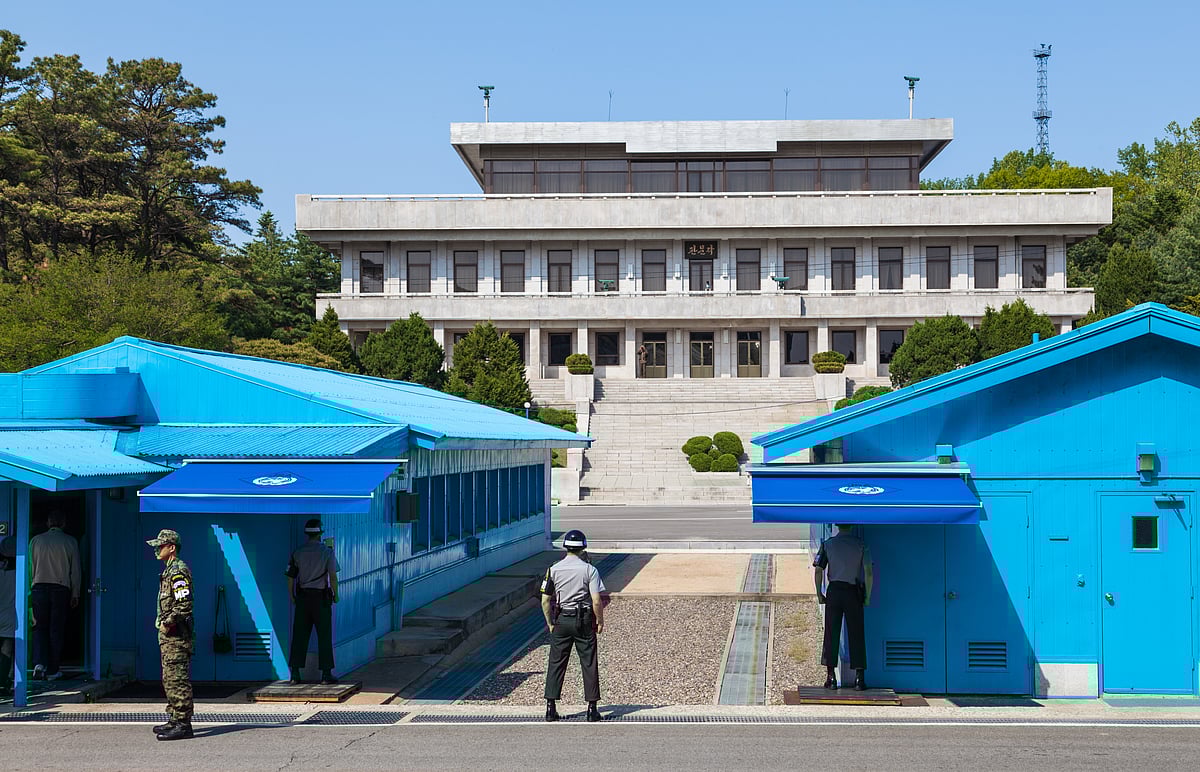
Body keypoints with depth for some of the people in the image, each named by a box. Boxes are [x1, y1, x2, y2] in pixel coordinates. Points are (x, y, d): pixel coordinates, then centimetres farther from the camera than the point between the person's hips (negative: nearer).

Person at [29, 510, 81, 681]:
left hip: (39, 588, 1)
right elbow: (75, 570, 3)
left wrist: (30, 589, 13)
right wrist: (75, 594, 9)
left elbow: (31, 566, 6)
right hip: (61, 588, -1)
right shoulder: (70, 542, 2)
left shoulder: (36, 540, 5)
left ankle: (39, 662, -10)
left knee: (40, 628, 10)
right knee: (56, 630, 4)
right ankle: (52, 671, 6)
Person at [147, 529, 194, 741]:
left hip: (177, 636, -11)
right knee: (169, 680, 16)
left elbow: (184, 604, -24)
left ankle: (183, 725, -10)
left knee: (178, 680, -10)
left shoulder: (179, 572, -15)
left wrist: (168, 622, -19)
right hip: (168, 636, 11)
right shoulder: (170, 570, 18)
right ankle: (174, 721, 23)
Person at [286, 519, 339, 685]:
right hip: (321, 596, -3)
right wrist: (336, 594, 4)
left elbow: (290, 577, 2)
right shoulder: (327, 552, -6)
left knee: (299, 635, 6)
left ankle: (295, 673, 3)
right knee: (324, 635, 2)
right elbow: (333, 577, -9)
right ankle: (326, 673, 1)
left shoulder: (297, 552, 2)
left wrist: (291, 596, 13)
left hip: (302, 596, 3)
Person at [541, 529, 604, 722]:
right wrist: (600, 621, 2)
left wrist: (550, 624, 12)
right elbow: (597, 601, -13)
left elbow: (545, 601, 1)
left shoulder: (554, 569, 0)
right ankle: (592, 709, 6)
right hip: (584, 621, -2)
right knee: (589, 664, 5)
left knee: (556, 663, 7)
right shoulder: (589, 570, -7)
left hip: (561, 620, 2)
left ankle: (550, 707, 3)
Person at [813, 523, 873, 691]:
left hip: (834, 591, 1)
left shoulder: (828, 544, 0)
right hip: (853, 591, -1)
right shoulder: (861, 545, -2)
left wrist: (819, 594, 6)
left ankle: (831, 676, 4)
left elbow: (818, 571, -3)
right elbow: (868, 572, -6)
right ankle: (859, 677, 3)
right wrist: (868, 597, 2)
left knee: (831, 634, 5)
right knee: (856, 635, 5)